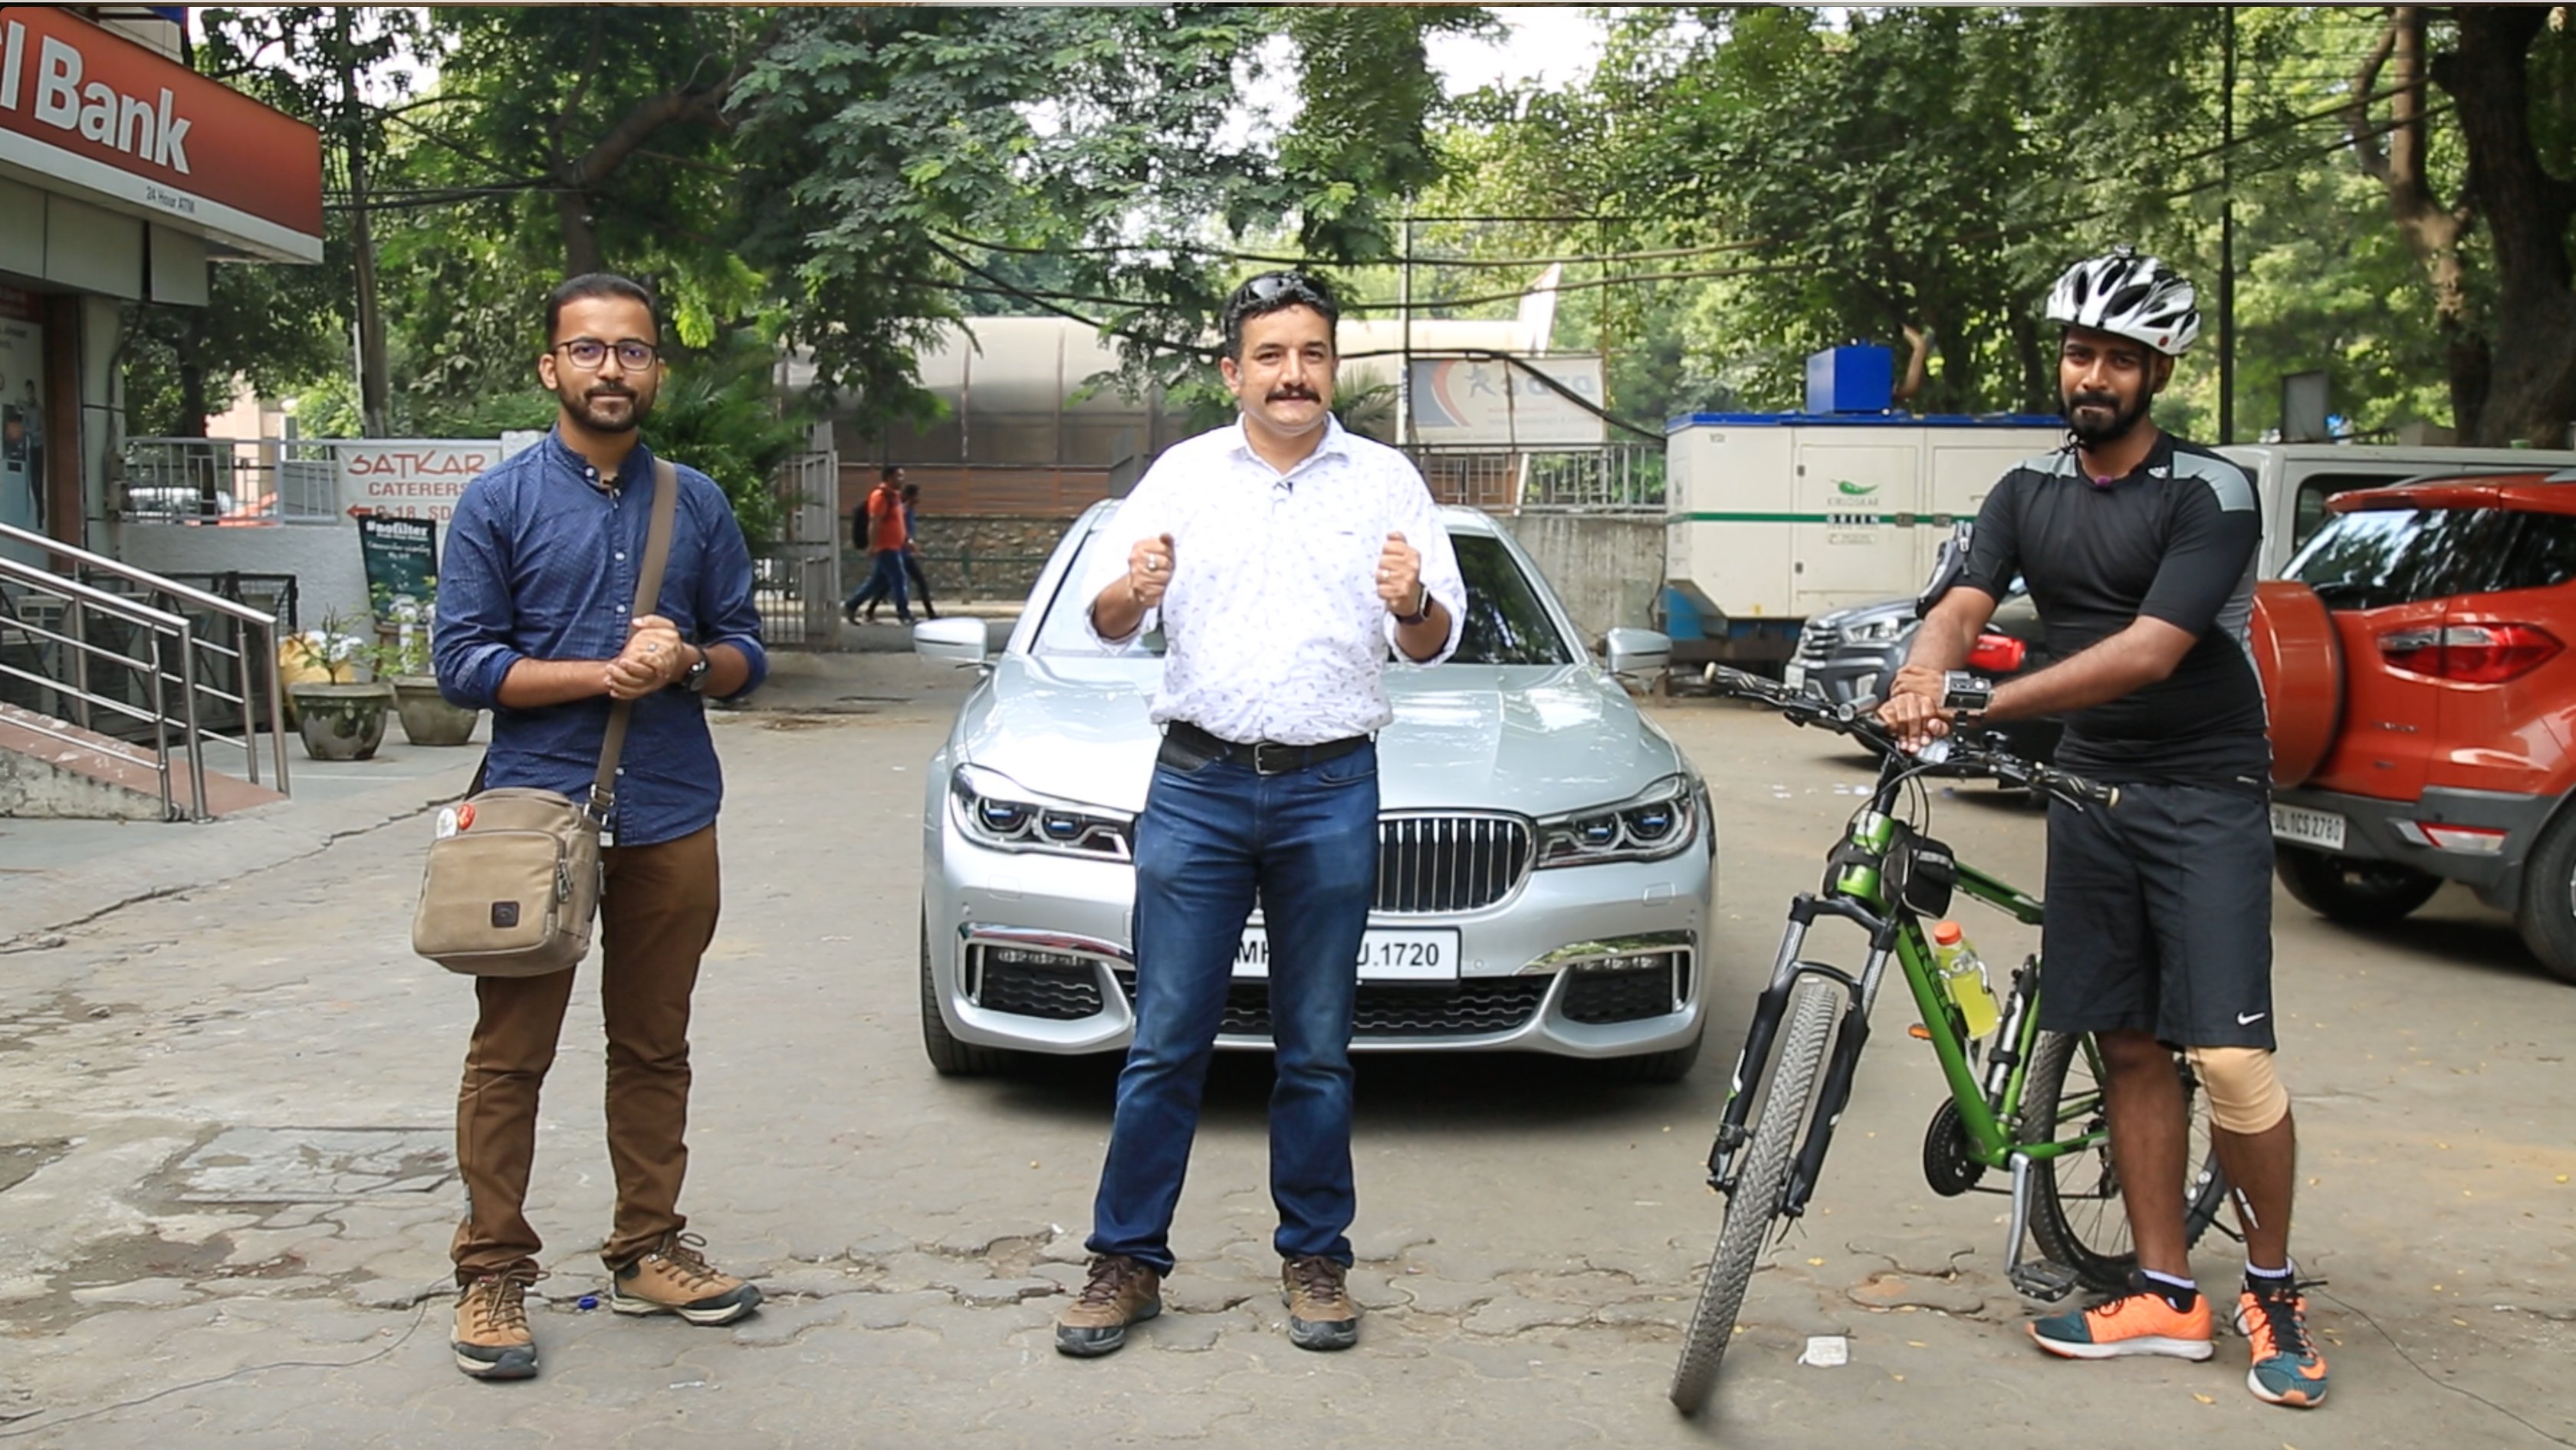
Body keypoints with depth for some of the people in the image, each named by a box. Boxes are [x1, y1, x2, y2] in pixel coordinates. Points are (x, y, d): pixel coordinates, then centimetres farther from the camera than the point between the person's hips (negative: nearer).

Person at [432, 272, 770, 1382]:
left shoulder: (697, 505, 11)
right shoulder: (500, 500, 1)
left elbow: (745, 655, 11)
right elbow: (461, 663, -4)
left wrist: (688, 662, -11)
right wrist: (602, 674, -15)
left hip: (671, 820, 3)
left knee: (655, 1049, 12)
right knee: (511, 1056, 0)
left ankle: (648, 1250, 23)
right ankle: (492, 1275, 9)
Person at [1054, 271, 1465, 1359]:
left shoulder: (1385, 480, 8)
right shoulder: (1183, 474, 9)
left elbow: (1436, 644, 6)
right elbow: (1106, 623, 6)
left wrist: (1414, 603, -18)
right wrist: (1133, 593, -18)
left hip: (1331, 793, 0)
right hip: (1196, 788, 0)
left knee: (1317, 1050, 7)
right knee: (1166, 1044, 2)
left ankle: (1314, 1258, 18)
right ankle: (1127, 1259, 11)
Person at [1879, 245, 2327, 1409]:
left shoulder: (2209, 494, -10)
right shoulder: (2028, 493, 8)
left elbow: (2152, 651, -22)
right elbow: (1961, 608, -6)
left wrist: (1991, 705, -31)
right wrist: (1923, 679, -30)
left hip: (2203, 796, -5)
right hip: (2091, 792, 5)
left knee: (2230, 1056, -11)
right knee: (2129, 1048, 7)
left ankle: (2273, 1290, 10)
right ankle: (2166, 1295, 16)